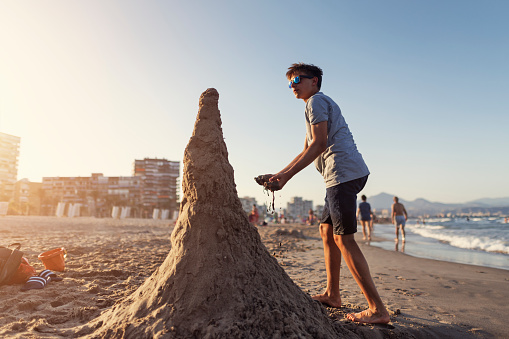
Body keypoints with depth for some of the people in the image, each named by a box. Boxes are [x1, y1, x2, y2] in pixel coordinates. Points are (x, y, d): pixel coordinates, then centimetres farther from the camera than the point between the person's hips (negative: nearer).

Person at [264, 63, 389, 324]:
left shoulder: (316, 101, -1)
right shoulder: (318, 105, 30)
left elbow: (319, 144, -15)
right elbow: (308, 151, 28)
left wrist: (288, 175, -17)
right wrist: (280, 173, 21)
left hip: (343, 172, -10)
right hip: (340, 176, 10)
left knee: (343, 238, -12)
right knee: (327, 230, 12)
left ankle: (377, 309, -8)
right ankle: (332, 295, 21)